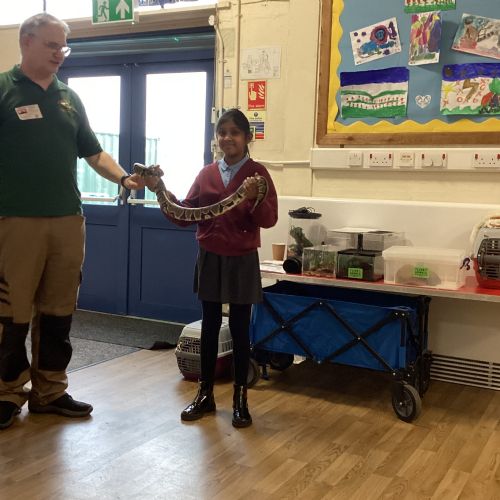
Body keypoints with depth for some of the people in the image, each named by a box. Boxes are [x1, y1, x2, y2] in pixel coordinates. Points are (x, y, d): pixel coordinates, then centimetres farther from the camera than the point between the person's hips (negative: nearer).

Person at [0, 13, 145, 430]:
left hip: (68, 221, 5)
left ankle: (50, 391, 22)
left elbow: (93, 153, 16)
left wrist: (124, 178, -1)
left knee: (58, 311, 10)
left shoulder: (69, 98, 15)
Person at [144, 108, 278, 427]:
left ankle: (241, 399, 16)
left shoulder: (257, 173, -5)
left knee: (239, 330, 4)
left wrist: (254, 198, -30)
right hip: (210, 259, 3)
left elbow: (270, 220, -13)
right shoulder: (206, 174, 6)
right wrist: (161, 191, -7)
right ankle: (205, 395, 21)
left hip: (242, 262, -3)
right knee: (209, 327, 10)